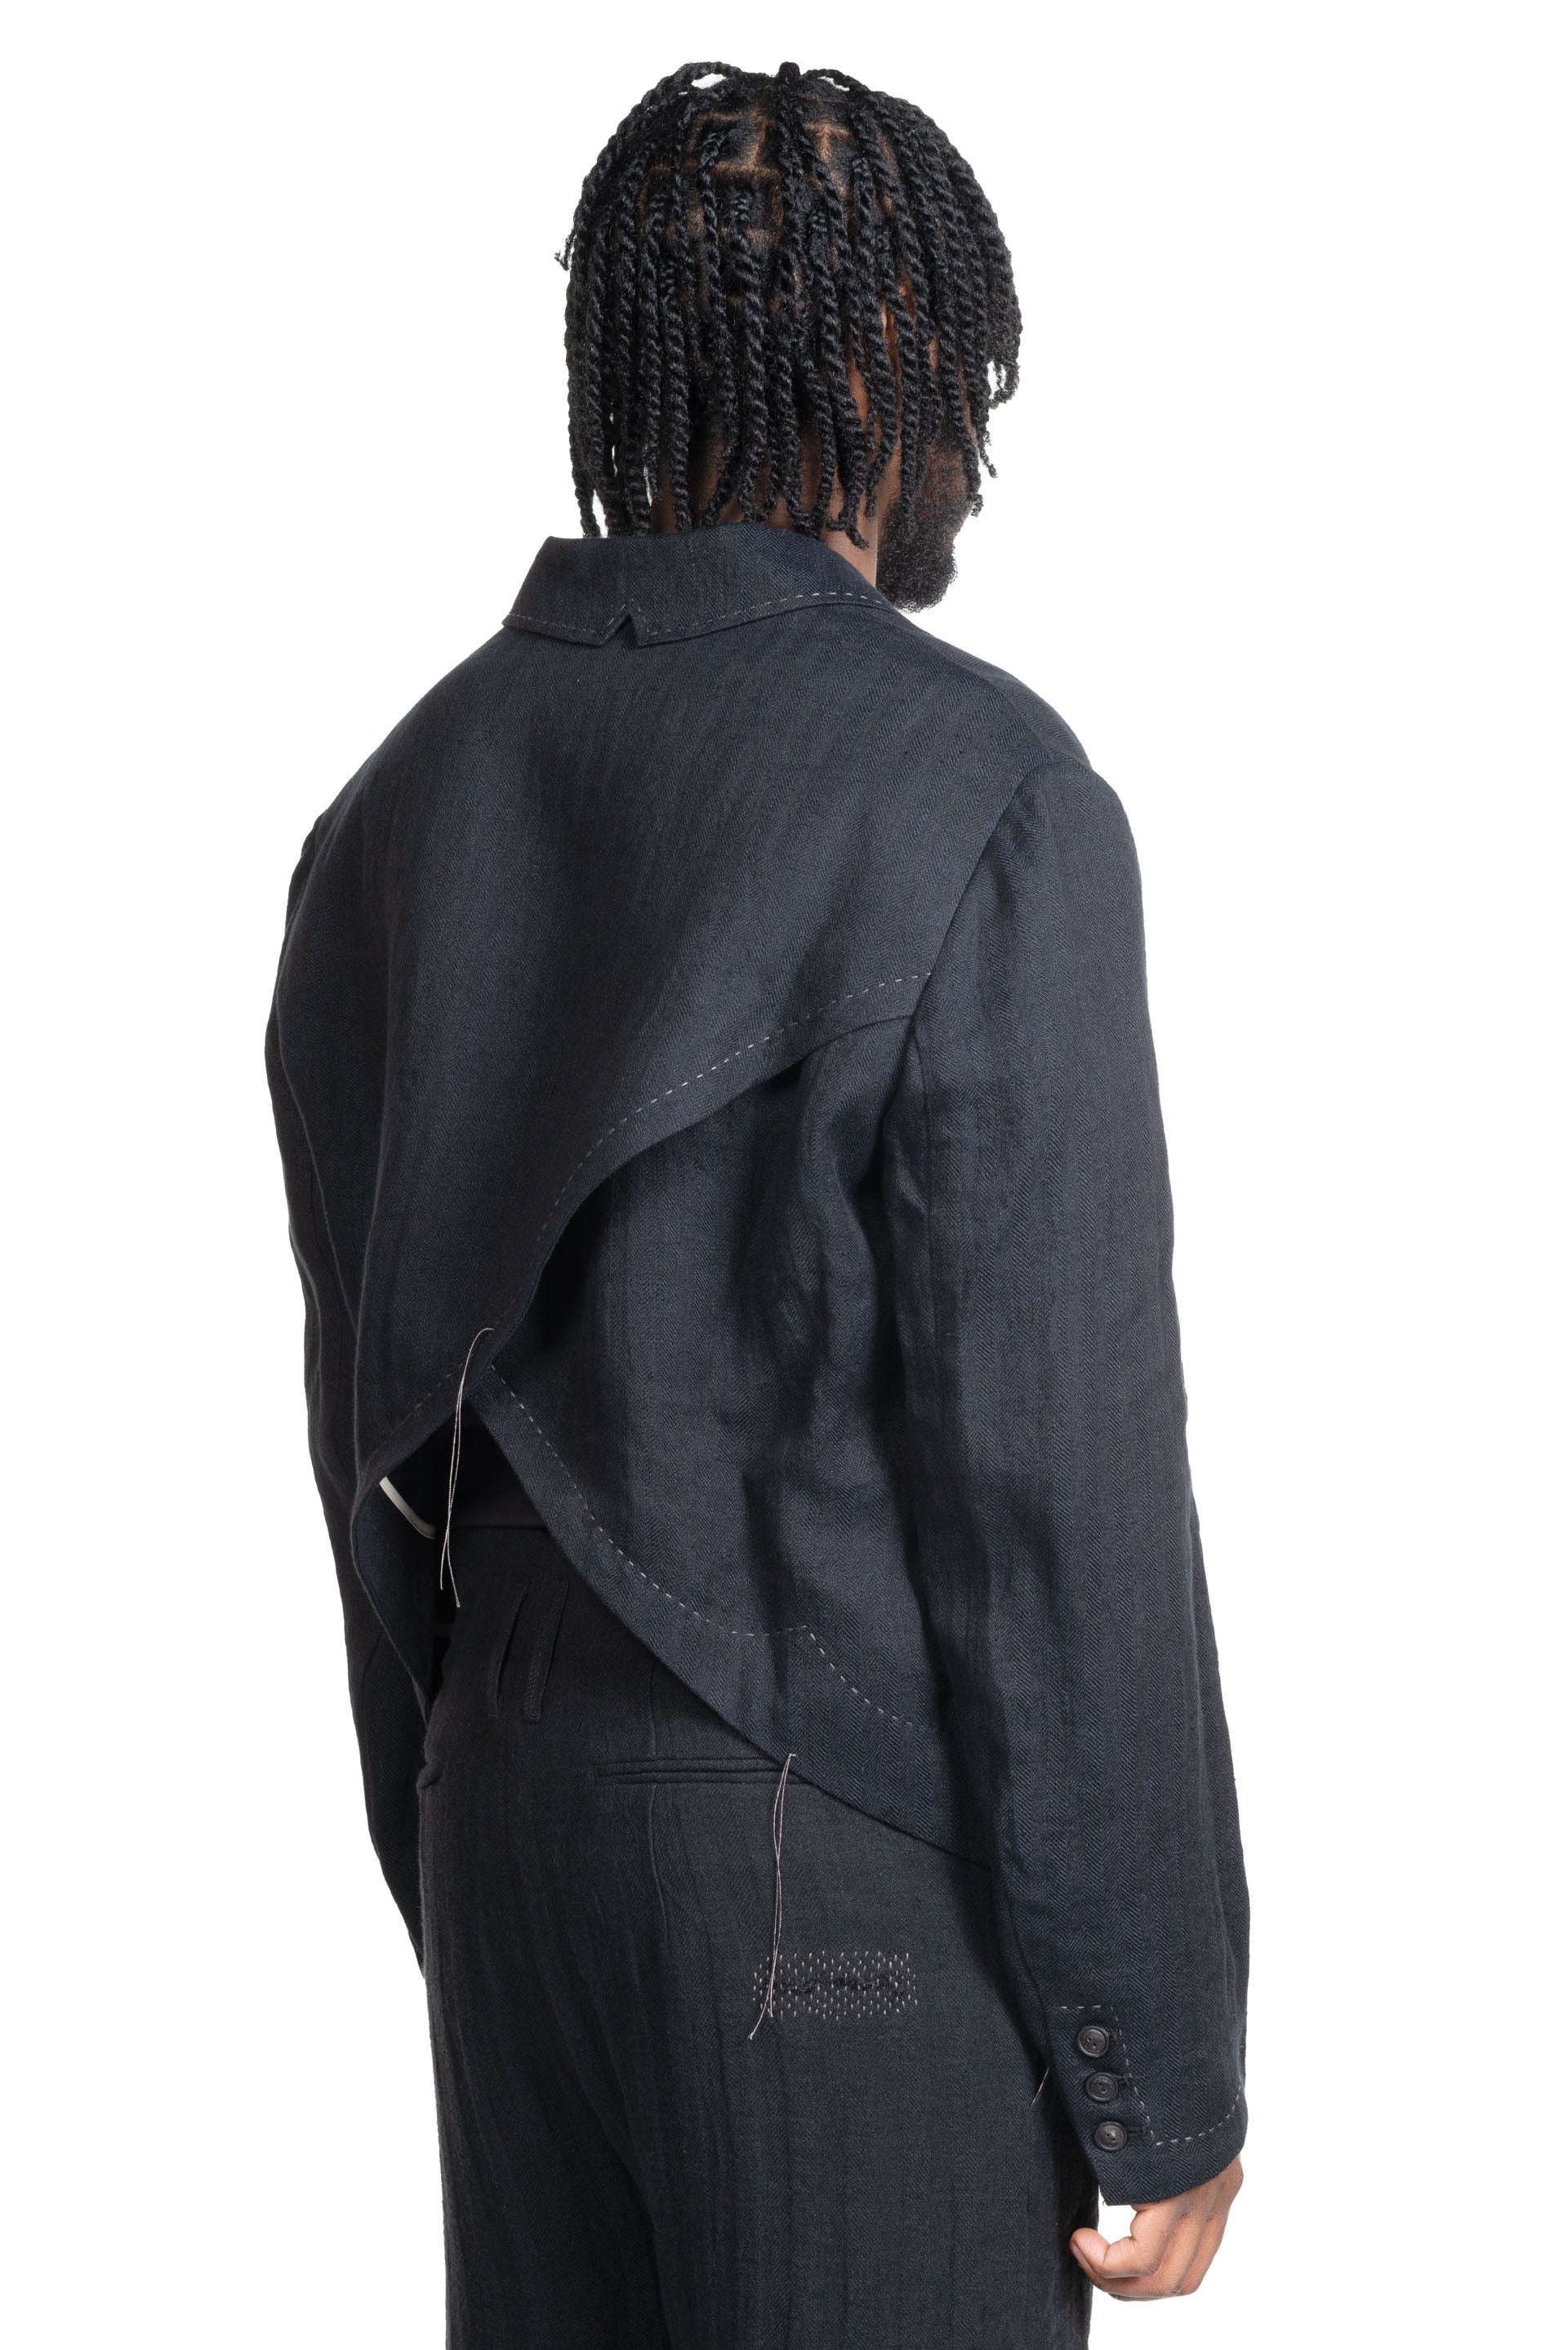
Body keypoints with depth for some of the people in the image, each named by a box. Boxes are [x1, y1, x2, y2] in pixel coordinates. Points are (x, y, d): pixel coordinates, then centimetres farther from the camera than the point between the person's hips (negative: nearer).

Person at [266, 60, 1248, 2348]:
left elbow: (373, 1420, 11)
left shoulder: (405, 798, 6)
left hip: (512, 1818, 7)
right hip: (853, 1873, -6)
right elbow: (1059, 1469, -17)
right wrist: (1159, 2078, -9)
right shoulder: (980, 793, -15)